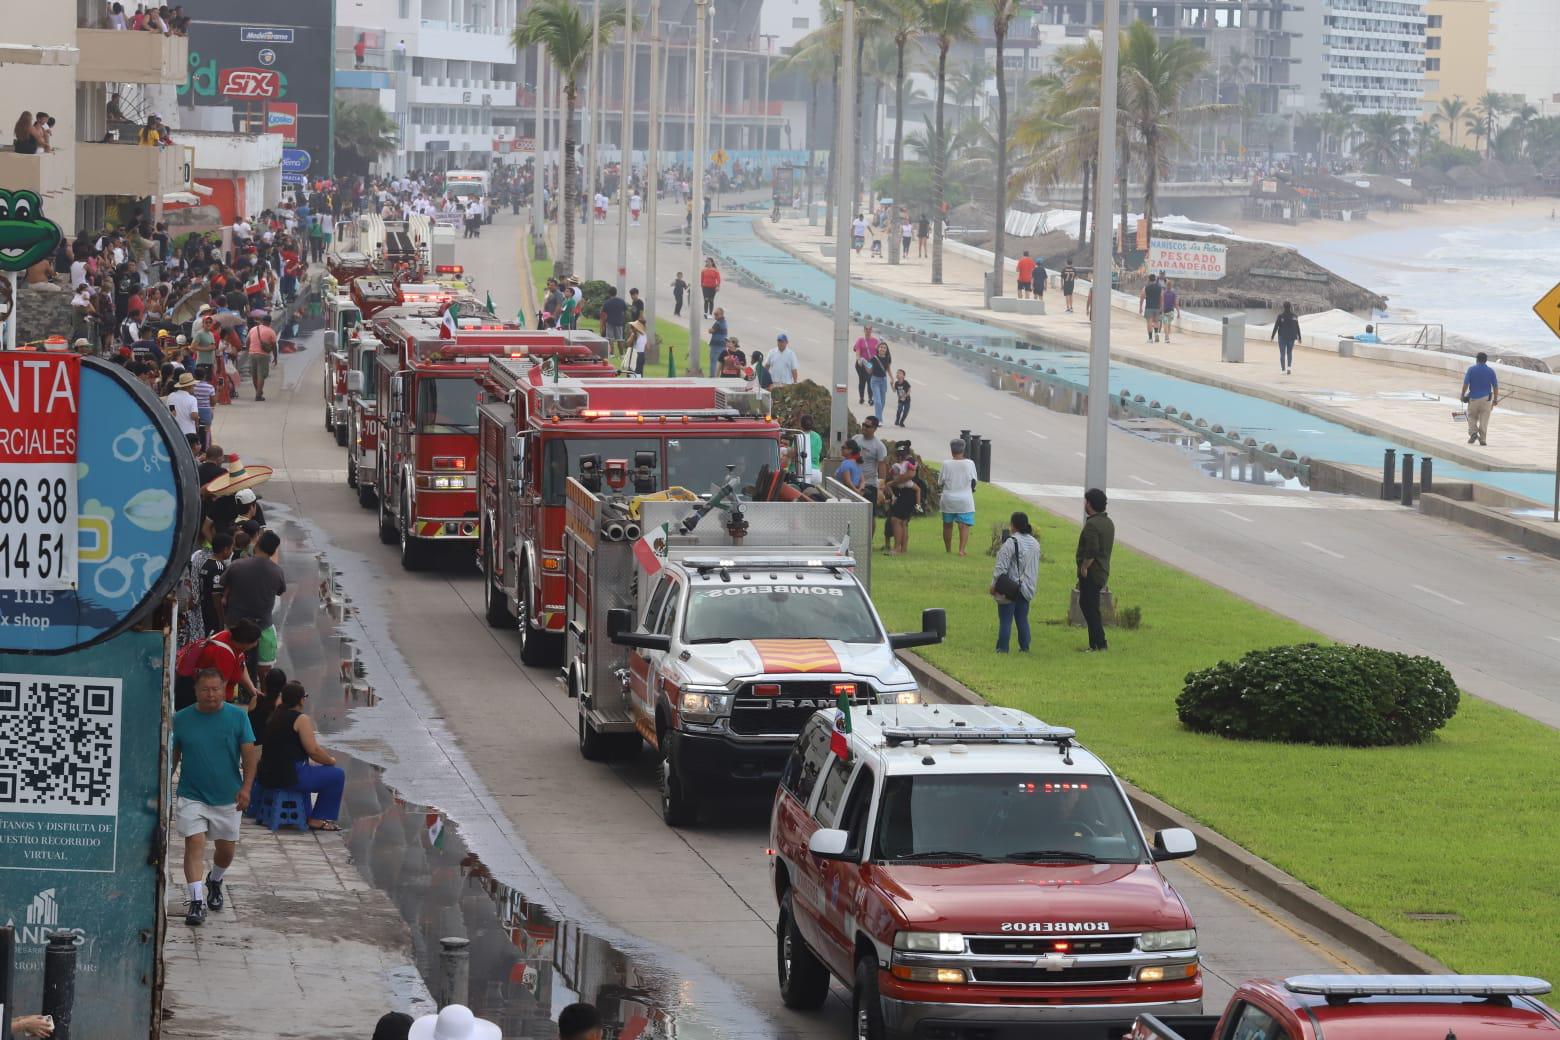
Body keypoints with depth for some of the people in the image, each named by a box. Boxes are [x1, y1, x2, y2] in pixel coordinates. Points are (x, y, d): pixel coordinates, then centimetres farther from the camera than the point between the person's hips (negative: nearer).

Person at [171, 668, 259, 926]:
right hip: (192, 795, -1)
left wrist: (246, 787, -15)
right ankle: (196, 901, -15)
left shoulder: (237, 716, -3)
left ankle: (215, 881, 43)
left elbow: (250, 754, -3)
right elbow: (173, 756, 7)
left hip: (228, 797, 1)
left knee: (226, 847, 12)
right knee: (194, 842, -15)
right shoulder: (181, 719, -2)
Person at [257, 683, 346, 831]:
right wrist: (331, 760, 0)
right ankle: (317, 820, 4)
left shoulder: (274, 717, 14)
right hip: (289, 778, -9)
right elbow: (313, 751, -16)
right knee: (336, 775, 0)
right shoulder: (301, 719, -12)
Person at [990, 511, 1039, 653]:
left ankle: (1002, 648, 0)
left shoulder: (1011, 542, -17)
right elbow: (1036, 567, 17)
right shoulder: (1035, 543, 7)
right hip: (1027, 588, 7)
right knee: (1023, 619, 13)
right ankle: (1024, 647, 13)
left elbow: (1001, 567, -16)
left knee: (1005, 620, -1)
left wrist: (994, 584, -9)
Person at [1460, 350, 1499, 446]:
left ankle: (1473, 432, -4)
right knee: (1484, 419, 6)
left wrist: (1462, 395, 3)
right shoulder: (1491, 371, 0)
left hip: (1473, 398, -1)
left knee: (1472, 417, 15)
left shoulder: (1471, 369, -5)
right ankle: (1482, 438, 4)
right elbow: (1495, 386, 1)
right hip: (1486, 398, 1)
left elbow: (1465, 384, -9)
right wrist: (1495, 399, 9)